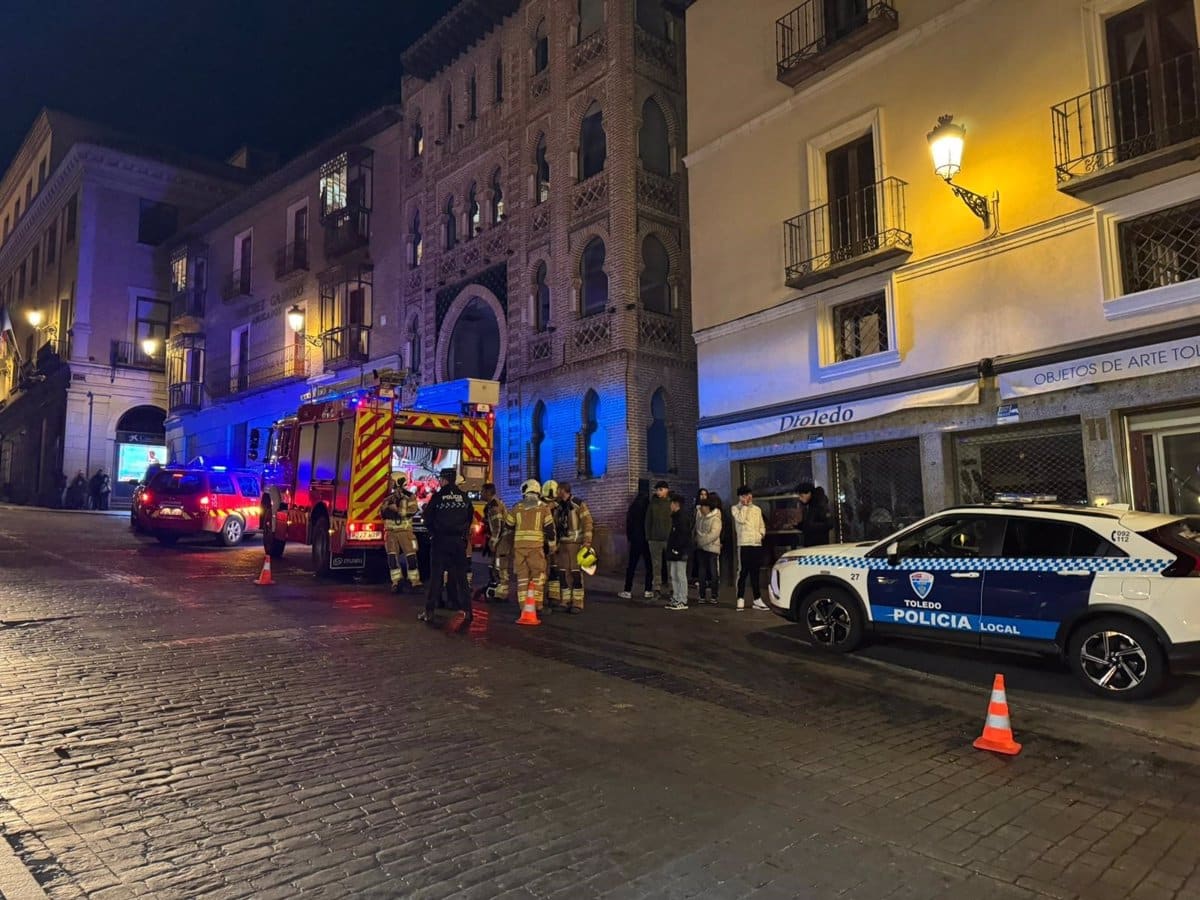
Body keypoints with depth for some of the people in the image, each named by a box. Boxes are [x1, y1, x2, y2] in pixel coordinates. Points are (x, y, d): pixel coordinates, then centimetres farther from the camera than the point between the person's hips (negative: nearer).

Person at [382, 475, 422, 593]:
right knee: (392, 557, -3)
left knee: (411, 555, -6)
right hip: (390, 531, 3)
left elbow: (412, 511, -16)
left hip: (405, 531, -3)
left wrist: (396, 508, -20)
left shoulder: (410, 497, 1)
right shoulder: (388, 499, 12)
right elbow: (383, 513, 4)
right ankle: (397, 581, 2)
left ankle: (414, 581, 0)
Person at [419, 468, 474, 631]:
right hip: (459, 541, 2)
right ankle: (466, 610, -9)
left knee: (436, 576, 5)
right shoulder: (464, 497, 3)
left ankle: (430, 611, 9)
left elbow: (428, 519, -1)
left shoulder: (437, 497, -6)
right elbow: (470, 518, 9)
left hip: (441, 540, -2)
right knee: (460, 576, 3)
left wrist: (433, 532, 17)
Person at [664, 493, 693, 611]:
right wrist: (671, 548, 16)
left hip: (680, 552, -10)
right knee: (674, 576, 12)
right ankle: (676, 599, 19)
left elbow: (683, 535, -21)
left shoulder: (683, 517, -14)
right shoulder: (676, 517, 17)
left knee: (680, 576, -5)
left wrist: (676, 548, -20)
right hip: (675, 553, 10)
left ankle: (683, 601, 0)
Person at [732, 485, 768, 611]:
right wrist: (744, 505, -10)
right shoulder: (736, 508, 1)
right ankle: (740, 599, 2)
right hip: (744, 544, -5)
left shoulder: (757, 509, 15)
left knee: (755, 573, 9)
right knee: (743, 572, -4)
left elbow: (762, 525, 19)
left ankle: (757, 600, 13)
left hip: (757, 544, 5)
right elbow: (741, 519, -17)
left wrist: (762, 533, 0)